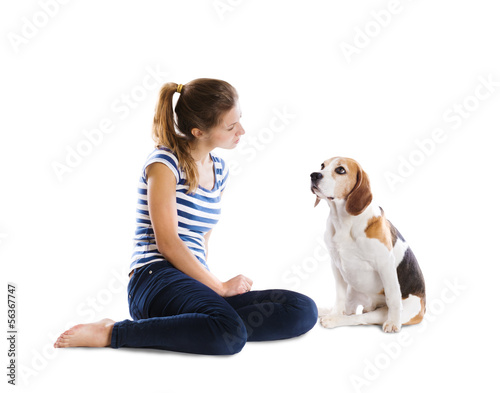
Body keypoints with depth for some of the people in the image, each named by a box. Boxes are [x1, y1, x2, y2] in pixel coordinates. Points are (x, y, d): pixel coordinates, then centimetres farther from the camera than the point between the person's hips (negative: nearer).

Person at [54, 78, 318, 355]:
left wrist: (210, 285, 4)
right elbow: (167, 243, -12)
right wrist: (219, 287, -8)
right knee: (230, 335, -37)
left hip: (195, 283, 8)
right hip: (156, 279, -7)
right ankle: (112, 333, -19)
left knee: (304, 310, -11)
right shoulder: (164, 163, -6)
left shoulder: (219, 170, 17)